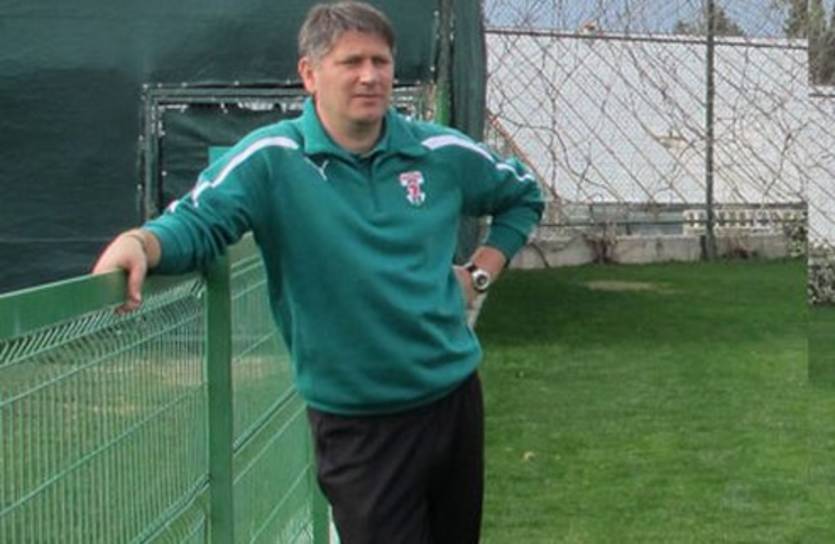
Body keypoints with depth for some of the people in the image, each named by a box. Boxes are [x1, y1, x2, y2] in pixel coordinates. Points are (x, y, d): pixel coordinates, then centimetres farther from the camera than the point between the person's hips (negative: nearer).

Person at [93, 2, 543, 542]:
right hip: (356, 421, -5)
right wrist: (139, 243, -42)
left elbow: (523, 196, 19)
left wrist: (478, 274, 8)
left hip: (456, 394, 5)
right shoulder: (270, 159, -10)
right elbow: (195, 222, -21)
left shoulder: (442, 152, 2)